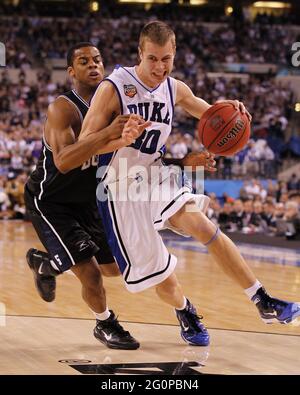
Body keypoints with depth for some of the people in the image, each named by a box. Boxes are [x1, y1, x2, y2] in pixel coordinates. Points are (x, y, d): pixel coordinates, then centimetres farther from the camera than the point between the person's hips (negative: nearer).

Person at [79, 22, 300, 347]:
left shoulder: (174, 89, 0)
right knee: (158, 271, -1)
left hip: (158, 177, 4)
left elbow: (207, 112, 19)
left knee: (204, 227, -19)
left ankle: (263, 302, -15)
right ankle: (184, 312, 32)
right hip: (123, 189, -4)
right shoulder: (113, 89, -18)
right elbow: (83, 144, -19)